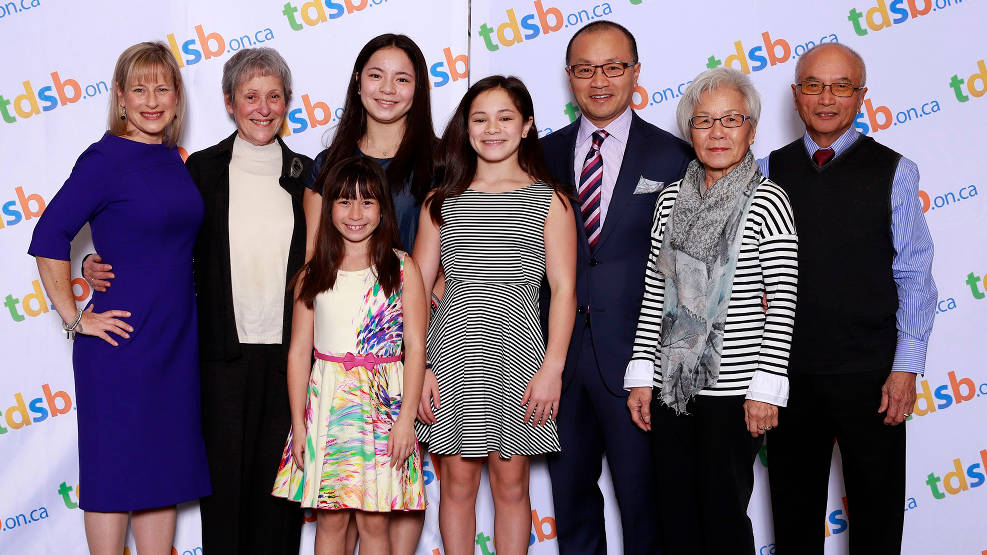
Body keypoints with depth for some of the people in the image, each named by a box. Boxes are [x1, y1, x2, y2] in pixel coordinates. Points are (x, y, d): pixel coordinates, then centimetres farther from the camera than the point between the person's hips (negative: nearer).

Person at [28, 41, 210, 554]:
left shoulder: (175, 161, 10)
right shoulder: (106, 158, -10)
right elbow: (48, 238, -15)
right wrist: (74, 318, -14)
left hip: (177, 340, 7)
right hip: (122, 340, -7)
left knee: (165, 469, 11)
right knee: (117, 468, 1)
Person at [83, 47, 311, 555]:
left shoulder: (305, 174, 6)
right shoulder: (203, 168, 3)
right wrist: (101, 268, -9)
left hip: (289, 354, 1)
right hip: (224, 352, -1)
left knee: (278, 477, 6)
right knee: (224, 477, 5)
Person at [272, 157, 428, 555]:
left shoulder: (401, 269, 1)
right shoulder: (313, 276, 7)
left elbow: (415, 347, -2)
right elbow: (299, 350, 6)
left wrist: (406, 418, -9)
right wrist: (298, 422, 1)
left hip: (383, 400, -2)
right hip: (326, 401, 2)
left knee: (374, 521, 1)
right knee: (329, 520, 5)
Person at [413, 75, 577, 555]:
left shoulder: (548, 200, 4)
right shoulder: (442, 202, 8)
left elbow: (564, 288, -1)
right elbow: (416, 290, 5)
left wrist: (552, 368, -10)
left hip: (516, 351, -1)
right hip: (453, 351, 1)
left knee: (511, 483, 6)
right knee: (457, 481, 6)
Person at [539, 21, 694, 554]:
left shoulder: (672, 157, -1)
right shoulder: (544, 154, 8)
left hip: (634, 351, -3)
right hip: (559, 351, 3)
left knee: (642, 493, 6)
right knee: (570, 490, 15)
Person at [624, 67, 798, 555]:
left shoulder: (767, 201, -6)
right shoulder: (672, 198, 8)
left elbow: (782, 304, -8)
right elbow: (654, 293, 9)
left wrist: (767, 387, -12)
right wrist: (641, 374, 6)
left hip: (732, 387, -4)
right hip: (670, 386, 5)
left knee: (723, 515, 3)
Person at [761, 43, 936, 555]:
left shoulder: (893, 172, -1)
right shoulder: (769, 172, 6)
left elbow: (914, 276, -3)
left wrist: (906, 367, -9)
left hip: (870, 375, -2)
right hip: (790, 371, 2)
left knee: (877, 509, 10)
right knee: (794, 510, 16)